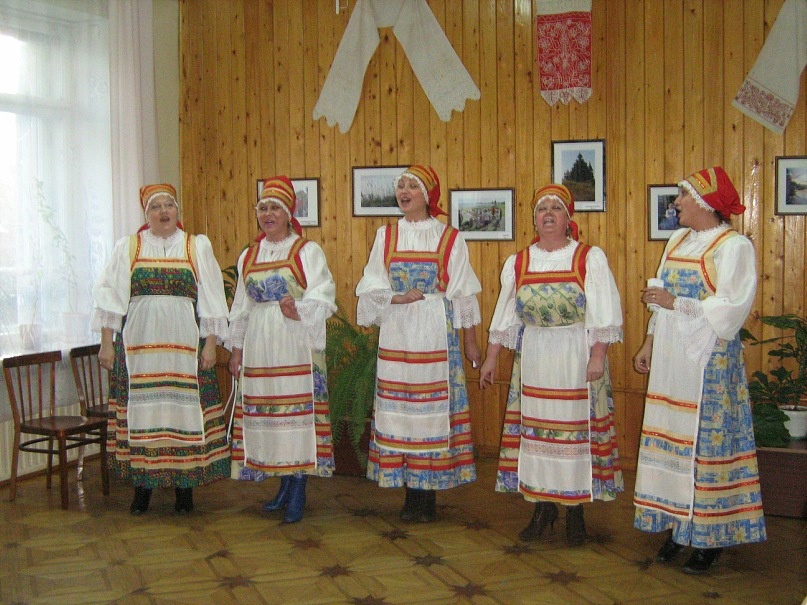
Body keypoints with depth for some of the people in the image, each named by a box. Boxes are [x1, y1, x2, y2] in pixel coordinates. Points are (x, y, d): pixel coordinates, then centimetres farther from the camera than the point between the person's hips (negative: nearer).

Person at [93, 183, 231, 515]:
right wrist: (106, 343, -1)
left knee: (185, 410, 0)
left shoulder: (198, 247, 8)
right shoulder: (127, 248, 9)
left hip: (185, 347, 0)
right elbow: (110, 297, 6)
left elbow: (211, 300, 5)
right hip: (138, 346, 1)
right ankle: (142, 486, 14)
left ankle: (185, 486, 11)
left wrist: (210, 344, -2)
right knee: (142, 410, 2)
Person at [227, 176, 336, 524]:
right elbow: (240, 307, 18)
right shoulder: (249, 257, 15)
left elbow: (322, 297, -9)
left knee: (298, 410, -6)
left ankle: (298, 495, 0)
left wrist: (298, 310, -28)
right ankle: (285, 486, 18)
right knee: (264, 412, 5)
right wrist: (236, 348, 14)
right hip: (259, 347, 5)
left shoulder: (307, 251, 1)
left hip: (296, 345, -5)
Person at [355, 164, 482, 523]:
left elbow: (464, 295, 4)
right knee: (399, 409, 2)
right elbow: (371, 287, 6)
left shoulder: (449, 238, 2)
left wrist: (471, 343, 5)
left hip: (436, 336, -2)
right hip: (396, 336, 2)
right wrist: (397, 298, -12)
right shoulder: (386, 237, 9)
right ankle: (410, 495, 11)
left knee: (434, 409, -2)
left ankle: (429, 496, 7)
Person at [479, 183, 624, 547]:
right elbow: (505, 315, 11)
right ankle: (543, 507, 17)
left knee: (576, 429, 0)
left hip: (577, 361, -3)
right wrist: (491, 358, 9)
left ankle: (575, 510, 12)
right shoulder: (518, 264, 8)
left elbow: (603, 314, -7)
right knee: (535, 430, 5)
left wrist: (597, 356, -15)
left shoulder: (590, 259, -2)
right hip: (533, 360, 3)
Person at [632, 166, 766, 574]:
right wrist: (649, 344, 14)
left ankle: (710, 537, 7)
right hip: (669, 358, 7)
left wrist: (677, 303, -17)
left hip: (709, 360, -7)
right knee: (671, 437, 7)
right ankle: (678, 526, 17)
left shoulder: (734, 247, -8)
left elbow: (732, 308, -16)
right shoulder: (678, 241, 14)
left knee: (706, 439, -3)